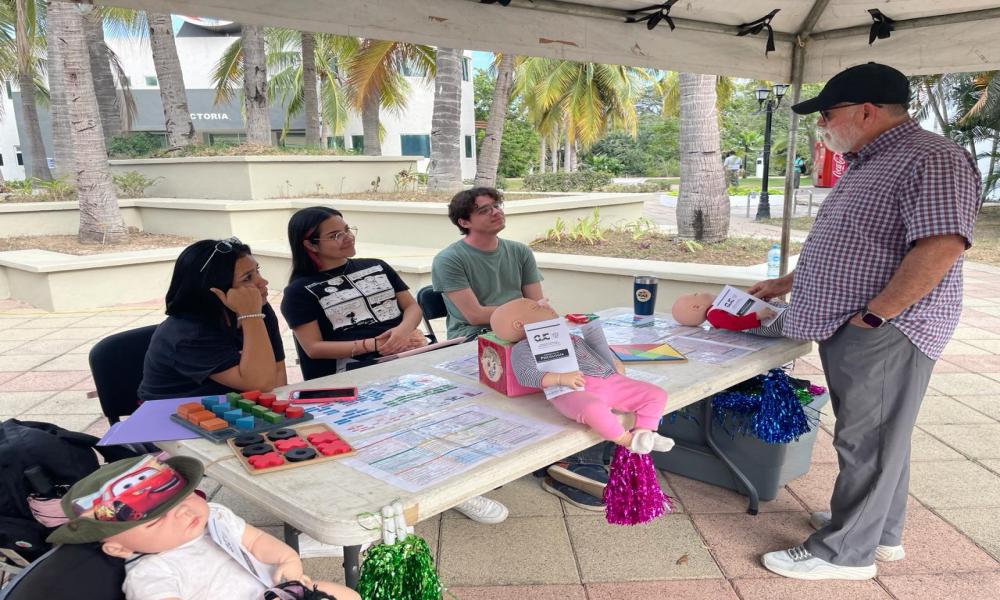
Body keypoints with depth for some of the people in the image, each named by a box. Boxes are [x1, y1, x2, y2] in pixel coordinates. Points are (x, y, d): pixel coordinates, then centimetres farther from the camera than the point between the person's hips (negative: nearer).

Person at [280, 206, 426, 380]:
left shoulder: (377, 266, 20)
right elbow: (313, 348, -1)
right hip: (356, 366, -5)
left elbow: (412, 306, 15)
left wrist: (403, 330, -9)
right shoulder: (301, 290, 6)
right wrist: (373, 345, -13)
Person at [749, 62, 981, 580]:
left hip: (883, 331, -10)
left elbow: (941, 247, -26)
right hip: (847, 329, 10)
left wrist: (872, 316, -23)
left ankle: (845, 551, 12)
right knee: (874, 435, 18)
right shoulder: (865, 165, 16)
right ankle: (882, 532, 33)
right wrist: (785, 284, 24)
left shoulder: (930, 160, -15)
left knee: (867, 441, 0)